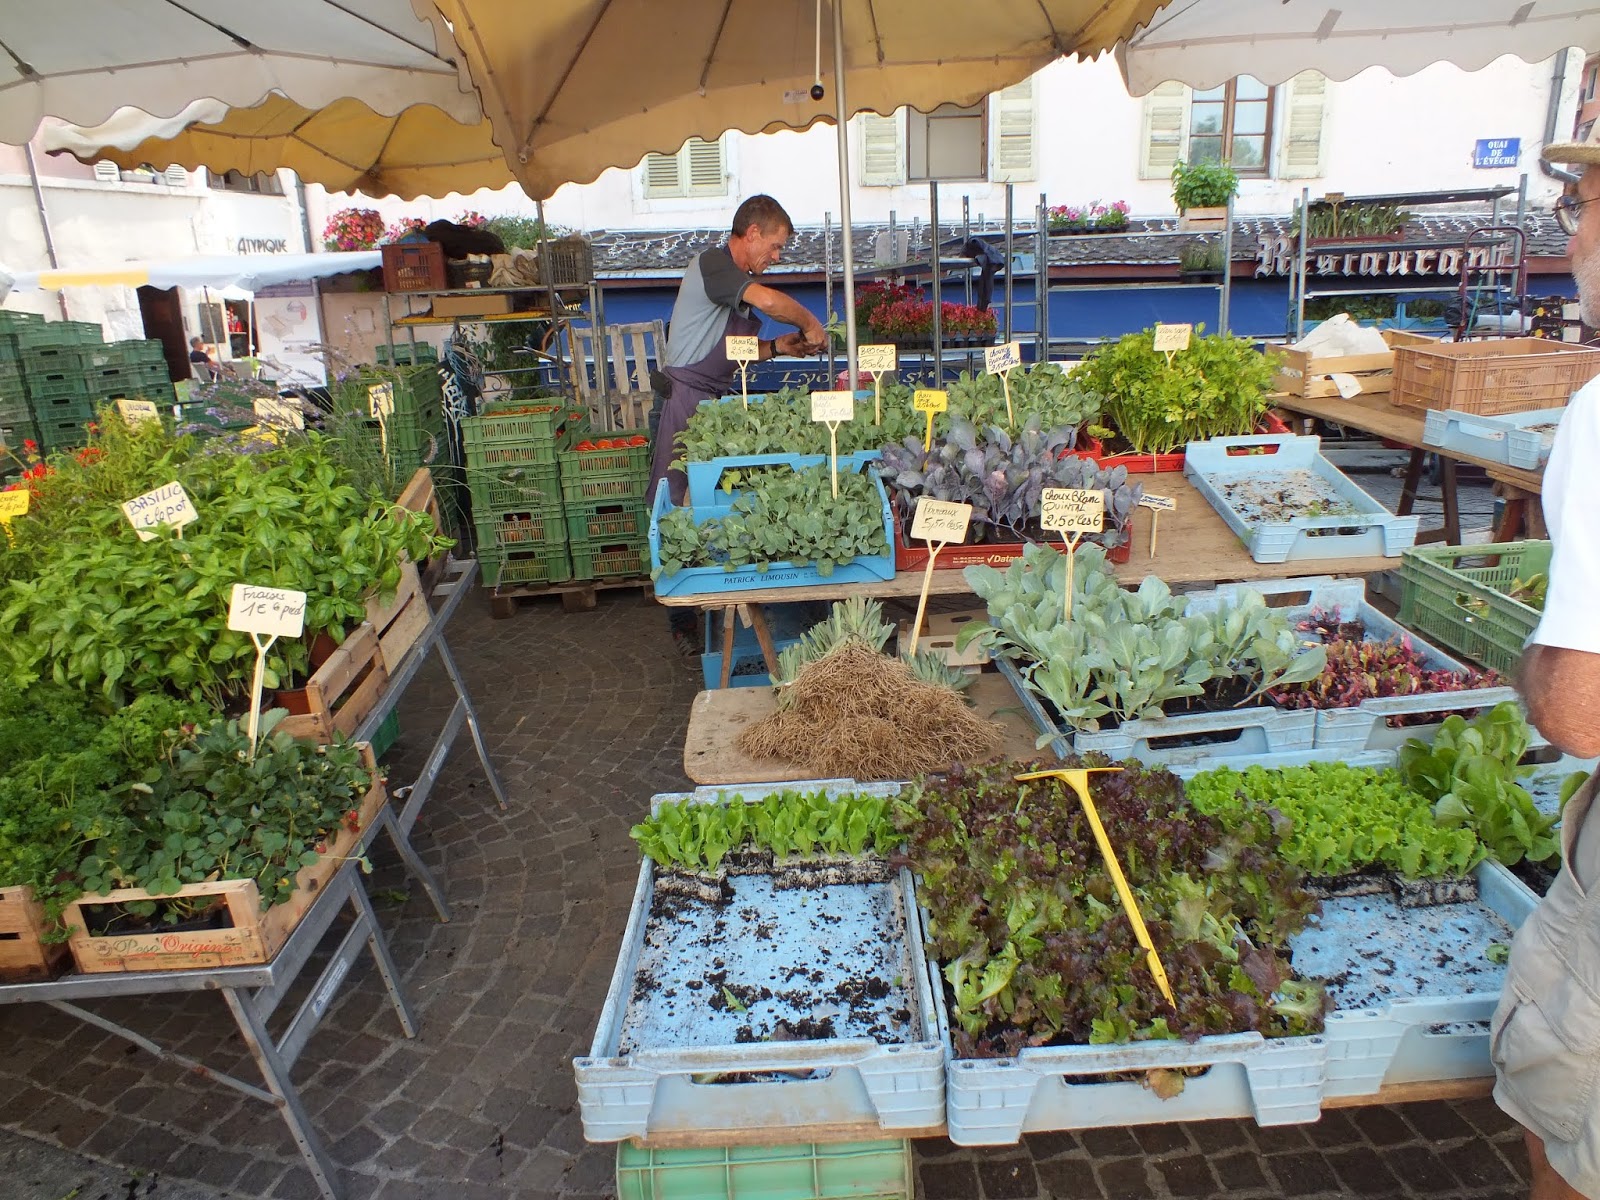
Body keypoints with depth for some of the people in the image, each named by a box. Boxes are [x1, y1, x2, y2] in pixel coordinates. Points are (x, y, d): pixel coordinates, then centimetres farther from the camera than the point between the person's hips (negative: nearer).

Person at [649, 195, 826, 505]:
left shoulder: (740, 280, 18)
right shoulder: (711, 263, -13)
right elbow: (768, 301, -30)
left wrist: (778, 346, 5)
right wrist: (810, 324, -15)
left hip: (716, 395, 9)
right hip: (687, 395, -9)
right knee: (676, 493, -5)